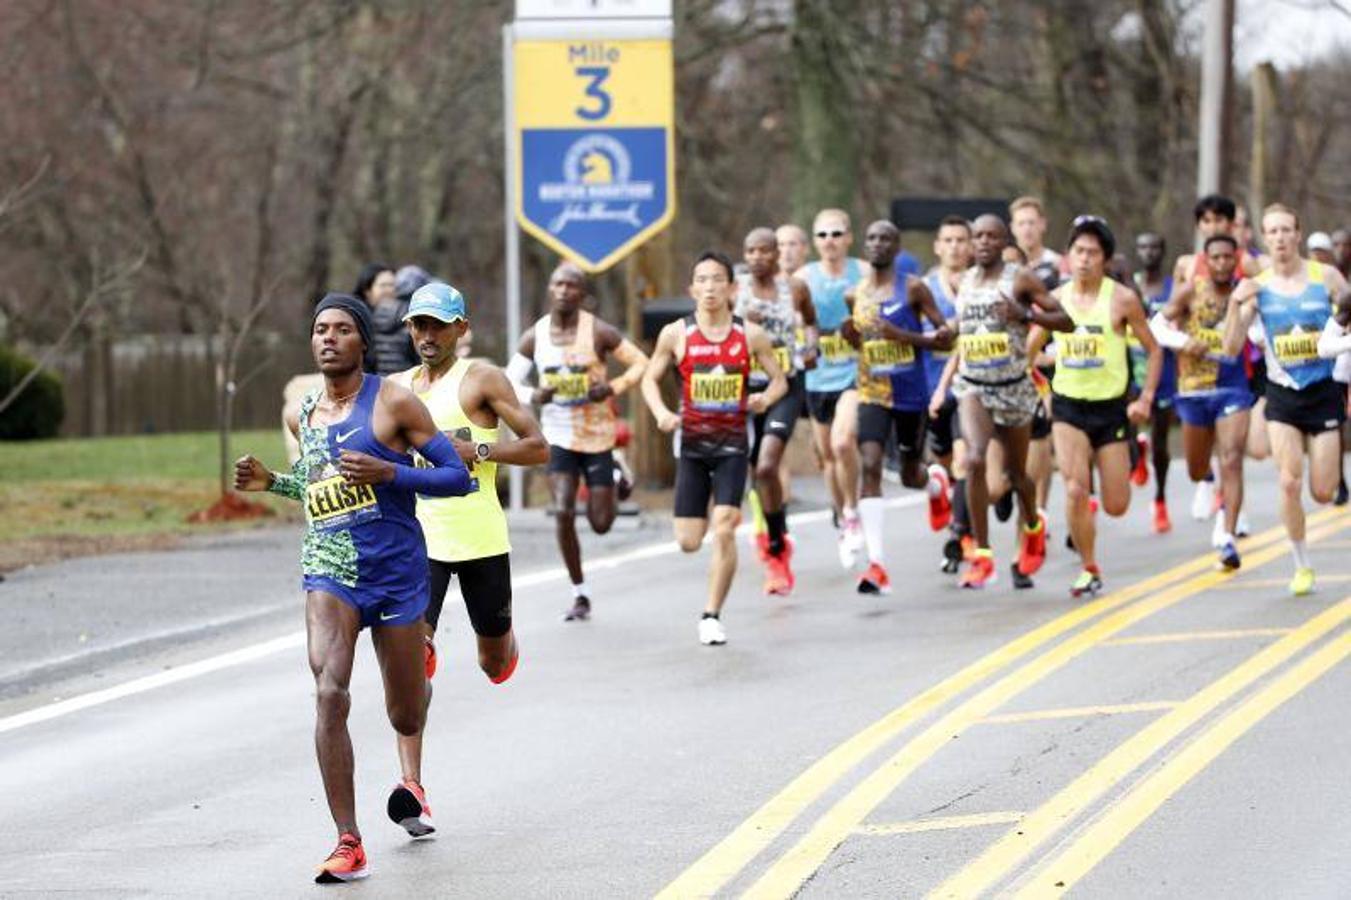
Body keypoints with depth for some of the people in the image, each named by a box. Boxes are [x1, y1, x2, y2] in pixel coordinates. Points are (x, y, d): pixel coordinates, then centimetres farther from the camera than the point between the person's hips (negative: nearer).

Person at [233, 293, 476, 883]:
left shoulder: (393, 402, -5)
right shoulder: (303, 415, 10)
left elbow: (457, 478, -7)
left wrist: (389, 472, -21)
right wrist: (270, 482, 9)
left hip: (396, 570, -3)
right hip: (329, 570, 3)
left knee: (405, 718, 10)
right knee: (329, 693, -21)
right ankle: (348, 845, -19)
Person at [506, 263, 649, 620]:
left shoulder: (599, 332, -12)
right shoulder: (535, 336, -3)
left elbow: (640, 363, -5)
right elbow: (509, 380, 3)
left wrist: (613, 388, -23)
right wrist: (532, 395, -19)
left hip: (598, 435, -2)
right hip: (558, 437, 2)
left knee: (601, 523, 2)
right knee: (563, 513, -15)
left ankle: (615, 481, 40)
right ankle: (580, 595, -1)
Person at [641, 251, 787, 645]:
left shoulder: (750, 335, -2)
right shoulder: (676, 334, -2)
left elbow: (779, 379, 8)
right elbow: (650, 379, 8)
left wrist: (766, 398, -15)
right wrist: (660, 412, -11)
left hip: (732, 442, -1)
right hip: (692, 442, 1)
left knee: (723, 530, -16)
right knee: (688, 542, 1)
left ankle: (712, 616, -3)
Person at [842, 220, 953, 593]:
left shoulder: (913, 289, -7)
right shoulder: (856, 295, 7)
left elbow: (945, 336, -8)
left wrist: (903, 336, -22)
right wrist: (851, 337, -2)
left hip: (911, 394, -2)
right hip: (872, 393, 2)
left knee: (910, 475, 12)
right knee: (870, 466, -17)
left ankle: (938, 483, 54)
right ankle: (877, 565, -21)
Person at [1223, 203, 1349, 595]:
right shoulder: (1257, 287, -2)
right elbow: (1232, 348, -7)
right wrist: (1236, 305, -22)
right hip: (1282, 394, 1)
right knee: (1289, 482, -12)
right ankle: (1302, 566, 3)